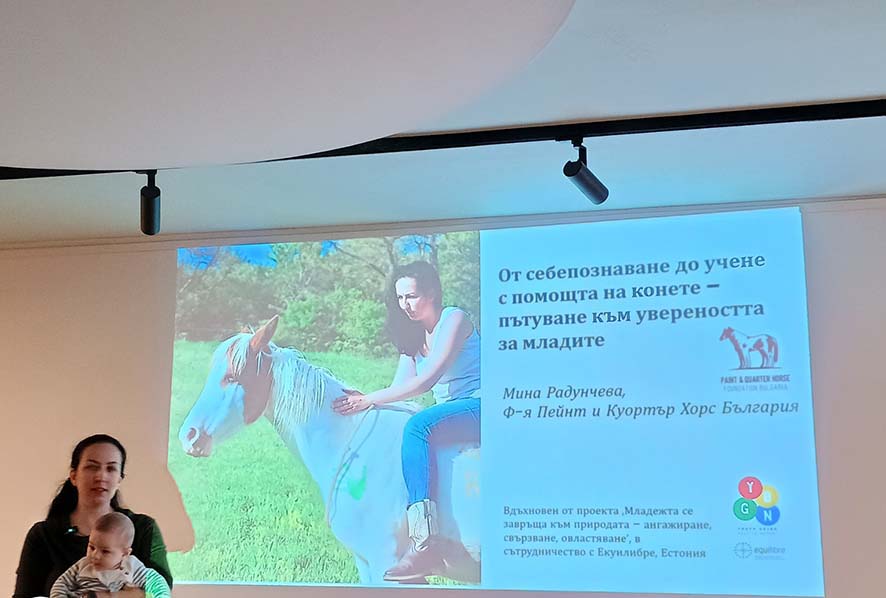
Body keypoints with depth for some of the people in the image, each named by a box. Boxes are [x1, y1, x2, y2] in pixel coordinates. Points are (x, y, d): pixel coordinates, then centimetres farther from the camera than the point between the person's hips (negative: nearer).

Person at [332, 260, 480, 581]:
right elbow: (399, 388, 8)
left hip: (480, 407, -9)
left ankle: (425, 541, -41)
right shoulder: (413, 336, 16)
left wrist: (370, 400, -20)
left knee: (417, 426, -33)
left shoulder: (454, 319, -8)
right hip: (449, 415, 9)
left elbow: (427, 380, -19)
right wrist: (364, 402, -9)